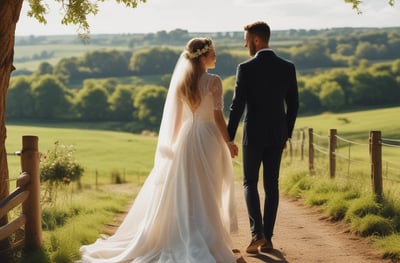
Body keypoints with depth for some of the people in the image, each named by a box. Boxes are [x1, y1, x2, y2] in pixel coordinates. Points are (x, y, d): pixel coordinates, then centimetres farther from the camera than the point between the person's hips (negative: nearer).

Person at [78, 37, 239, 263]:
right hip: (209, 139, -5)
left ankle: (179, 239, 17)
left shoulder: (181, 82, 4)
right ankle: (205, 242, 7)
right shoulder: (213, 81, -12)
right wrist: (228, 143, -4)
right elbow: (218, 117, -13)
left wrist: (174, 143, 17)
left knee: (183, 193, 12)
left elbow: (176, 117, 8)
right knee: (207, 194, 4)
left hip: (186, 138, 5)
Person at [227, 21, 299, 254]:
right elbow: (293, 104, 5)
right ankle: (267, 238, 11)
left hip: (254, 135, -3)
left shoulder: (246, 68, -11)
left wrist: (229, 138, -5)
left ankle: (257, 232, -6)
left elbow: (237, 106, -12)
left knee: (250, 183, 9)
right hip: (277, 135, 4)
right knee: (272, 185, 10)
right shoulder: (288, 67, 1)